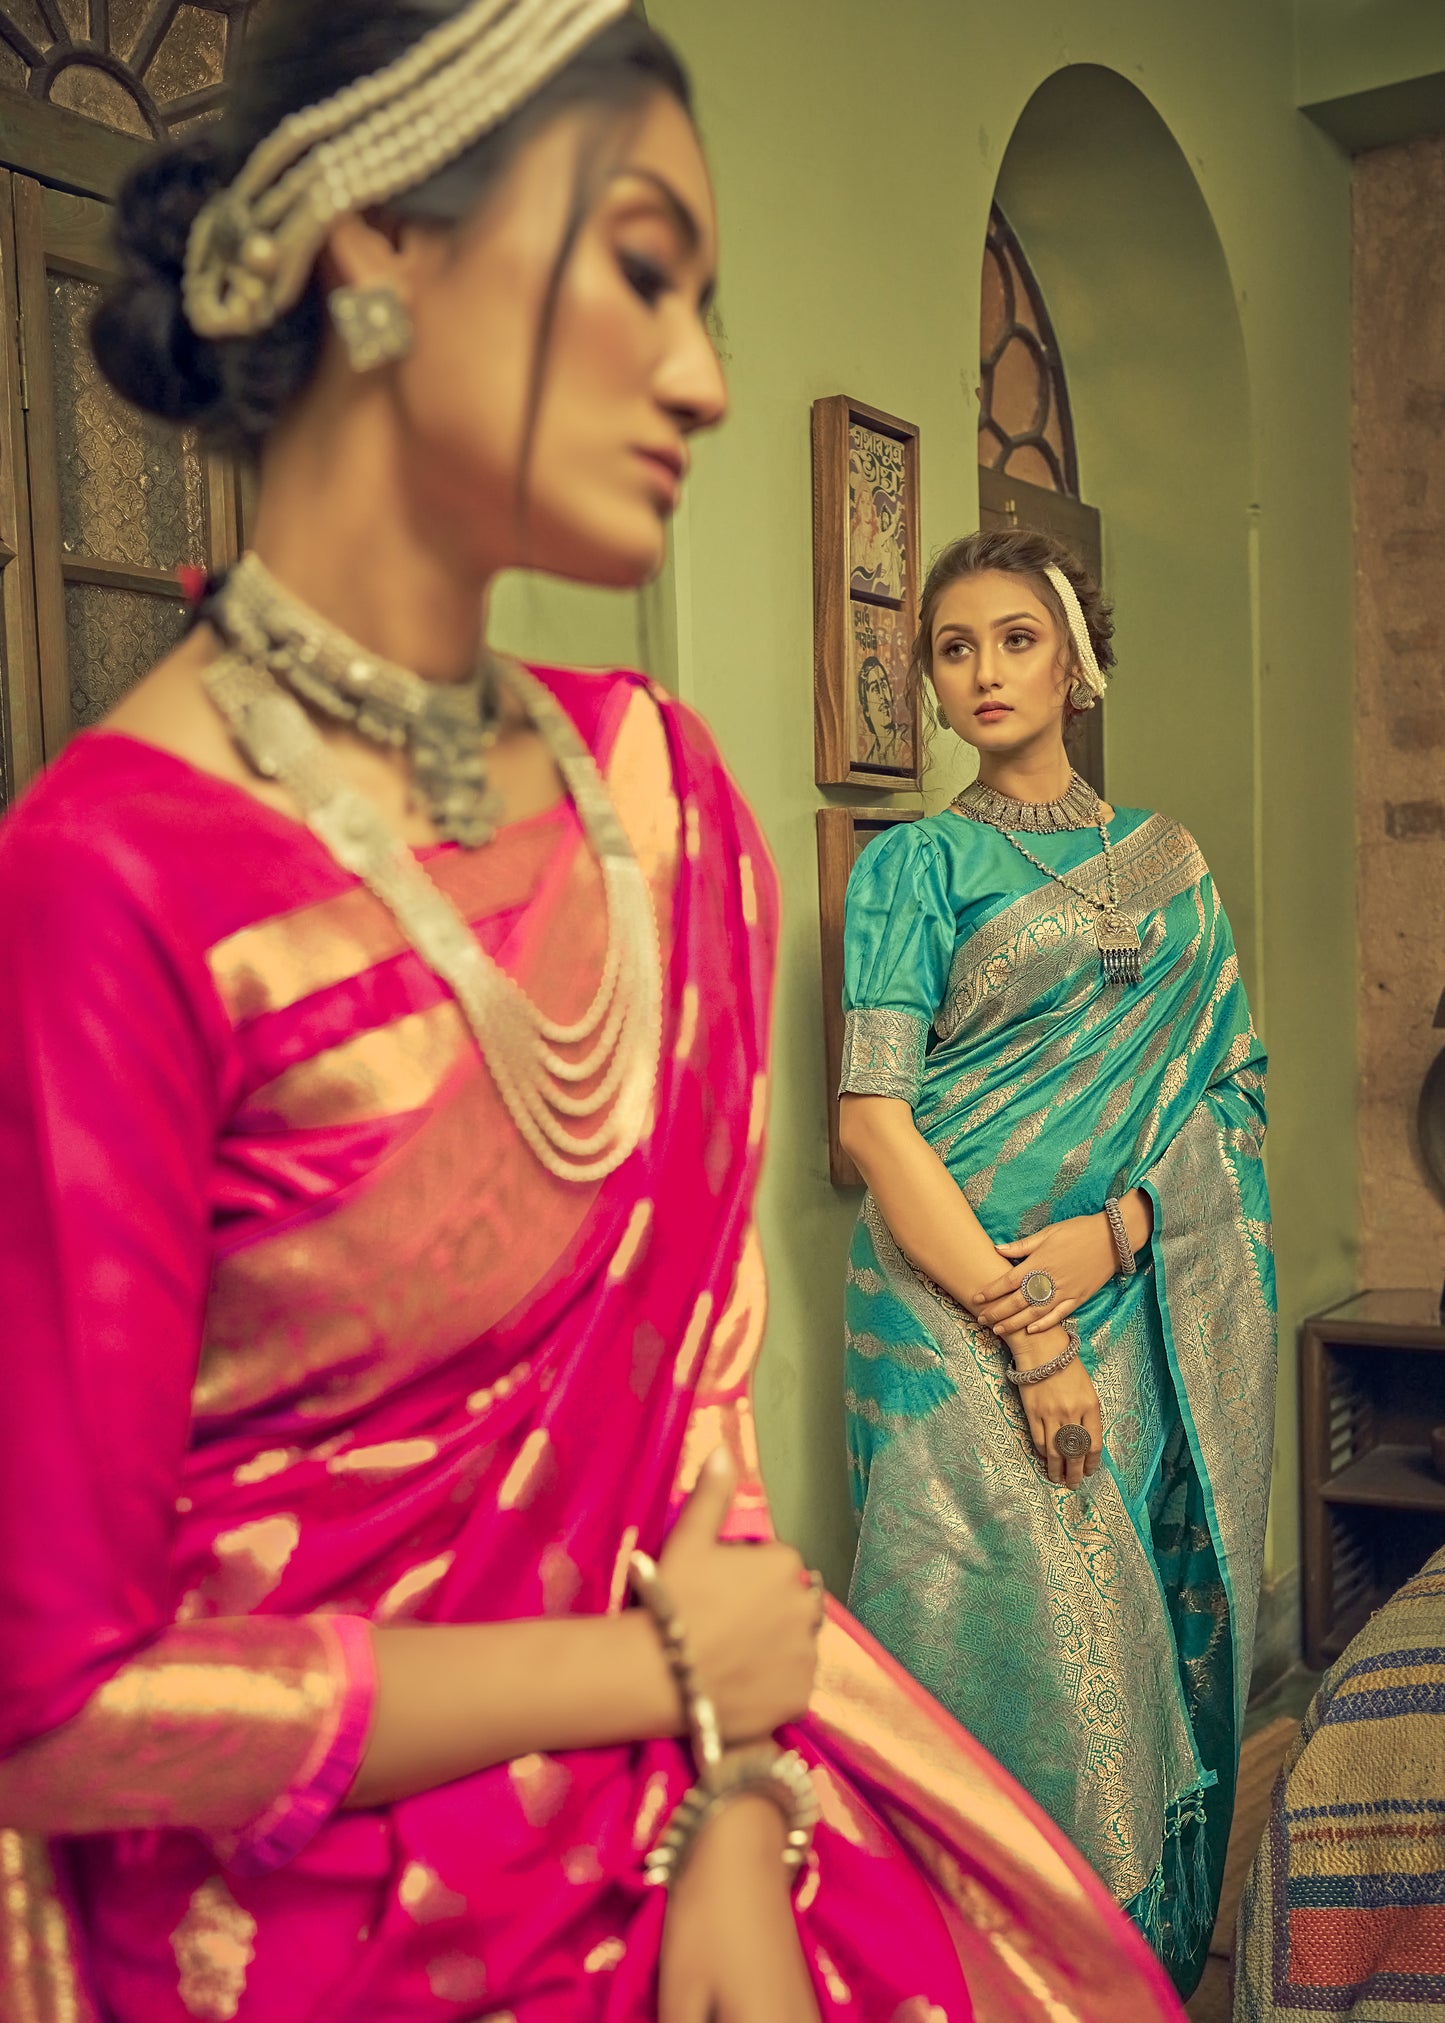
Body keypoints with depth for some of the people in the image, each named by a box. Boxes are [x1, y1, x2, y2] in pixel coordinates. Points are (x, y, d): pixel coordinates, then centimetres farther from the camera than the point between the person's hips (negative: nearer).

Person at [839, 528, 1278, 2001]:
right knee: (1016, 1627, -2)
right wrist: (1023, 1324, -15)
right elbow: (873, 1117, -9)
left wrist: (1118, 1227, -11)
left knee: (1147, 1633, 8)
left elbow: (1233, 1083, 7)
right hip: (960, 1311, -3)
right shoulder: (914, 865, 1)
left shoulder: (1169, 863, 13)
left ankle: (1152, 1956, 27)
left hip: (1143, 1313, 4)